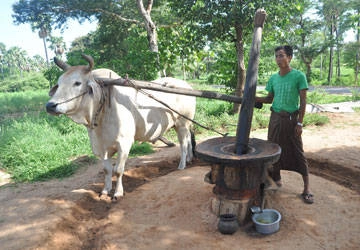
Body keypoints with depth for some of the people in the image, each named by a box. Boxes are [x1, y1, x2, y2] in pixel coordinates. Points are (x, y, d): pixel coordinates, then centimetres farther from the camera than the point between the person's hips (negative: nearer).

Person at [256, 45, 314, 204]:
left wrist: (300, 123, -11)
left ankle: (307, 188, 7)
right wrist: (254, 98, -3)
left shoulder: (299, 76, -7)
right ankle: (276, 179, 25)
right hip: (275, 118, 5)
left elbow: (303, 102, -7)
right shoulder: (273, 78, 7)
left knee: (297, 152, -1)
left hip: (291, 118, -4)